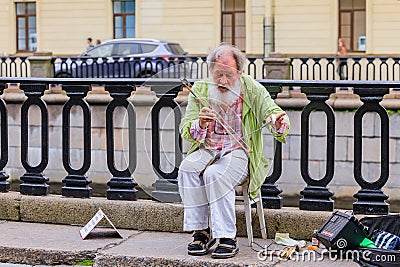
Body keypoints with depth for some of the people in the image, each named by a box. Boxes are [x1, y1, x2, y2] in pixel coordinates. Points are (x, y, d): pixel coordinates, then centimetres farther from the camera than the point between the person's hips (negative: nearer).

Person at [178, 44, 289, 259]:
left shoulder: (252, 89, -3)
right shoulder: (200, 89, 2)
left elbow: (271, 112, -13)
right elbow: (186, 129, -2)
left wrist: (278, 123, -38)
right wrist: (200, 124, -25)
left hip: (239, 151, -3)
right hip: (207, 150, 3)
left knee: (215, 174, -33)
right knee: (187, 169, -28)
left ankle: (227, 237, -25)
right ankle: (200, 231, -18)